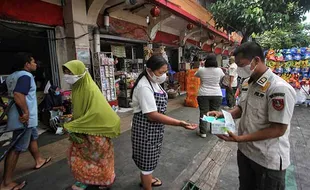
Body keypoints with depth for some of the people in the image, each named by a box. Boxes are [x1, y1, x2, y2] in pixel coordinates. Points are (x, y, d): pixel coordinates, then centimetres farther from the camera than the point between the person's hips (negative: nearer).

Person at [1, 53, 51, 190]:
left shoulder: (12, 76, 13)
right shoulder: (26, 75, -17)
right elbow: (18, 95, -31)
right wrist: (25, 112, -25)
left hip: (25, 117, 10)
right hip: (24, 118, -10)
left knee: (33, 137, 25)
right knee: (16, 148, -3)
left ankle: (39, 160, 44)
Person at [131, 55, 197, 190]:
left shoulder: (153, 82, 4)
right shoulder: (144, 86, -27)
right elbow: (152, 115, -30)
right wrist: (179, 123, -32)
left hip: (154, 127, 10)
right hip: (146, 128, -9)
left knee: (149, 157, 27)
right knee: (147, 159, 9)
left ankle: (146, 178, 51)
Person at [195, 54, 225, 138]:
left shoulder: (201, 70, -6)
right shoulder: (219, 70, -3)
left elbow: (196, 75, 15)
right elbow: (222, 77, 18)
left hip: (203, 94, -1)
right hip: (217, 94, 2)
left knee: (203, 113, 4)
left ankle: (203, 132, 8)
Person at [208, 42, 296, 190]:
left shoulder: (279, 88, -24)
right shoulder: (249, 83, 2)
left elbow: (279, 129, -24)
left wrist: (240, 138, -29)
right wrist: (223, 114, -7)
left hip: (268, 160, -7)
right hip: (245, 151, 7)